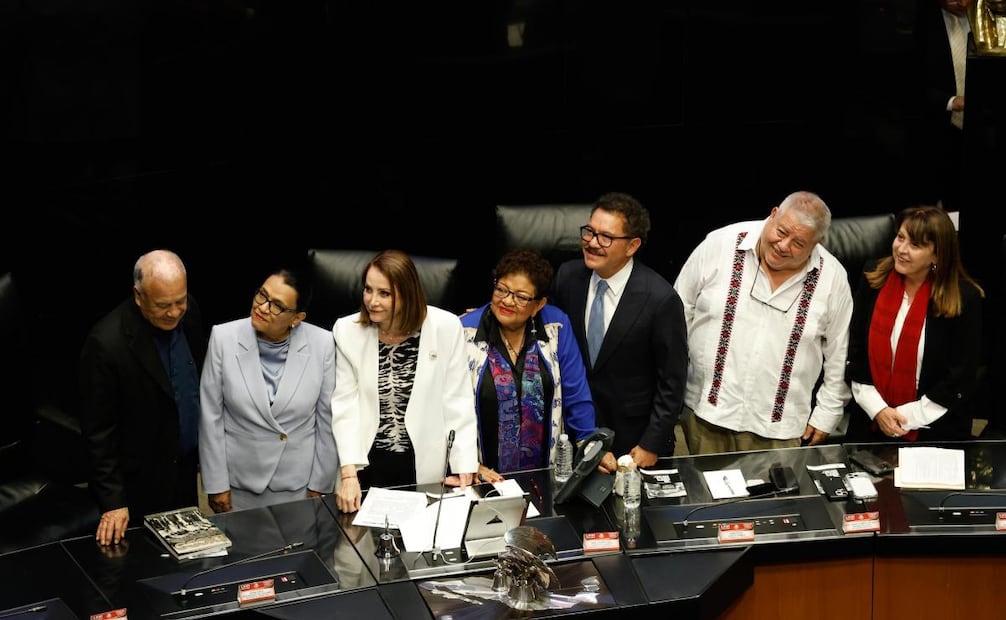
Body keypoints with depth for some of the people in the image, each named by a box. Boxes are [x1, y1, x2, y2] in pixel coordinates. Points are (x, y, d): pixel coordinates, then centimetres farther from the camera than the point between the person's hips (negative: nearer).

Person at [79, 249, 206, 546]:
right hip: (142, 485, -6)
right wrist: (113, 501, -20)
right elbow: (98, 431, -20)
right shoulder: (107, 343, -27)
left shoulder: (187, 311, -8)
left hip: (186, 468, 6)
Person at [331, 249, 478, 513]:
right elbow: (345, 404, -7)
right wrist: (349, 474, -16)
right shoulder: (347, 331, -9)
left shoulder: (445, 327, -13)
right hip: (366, 464, 1)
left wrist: (465, 467, -10)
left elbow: (458, 401, -6)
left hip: (424, 465, -1)